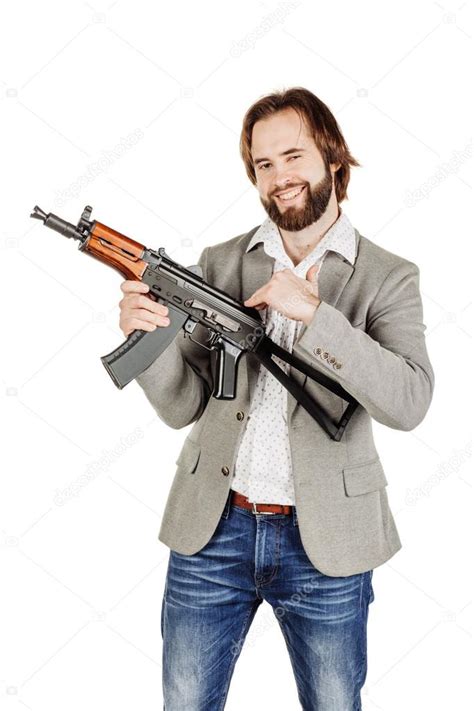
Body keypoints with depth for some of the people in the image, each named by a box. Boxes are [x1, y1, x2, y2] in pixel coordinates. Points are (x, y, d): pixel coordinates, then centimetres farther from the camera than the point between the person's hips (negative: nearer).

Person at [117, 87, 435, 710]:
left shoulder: (388, 278, -2)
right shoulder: (219, 263, 4)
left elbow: (409, 402, -18)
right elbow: (184, 406, 1)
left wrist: (313, 313, -25)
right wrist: (149, 337, -19)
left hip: (324, 542, -1)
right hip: (213, 530, 2)